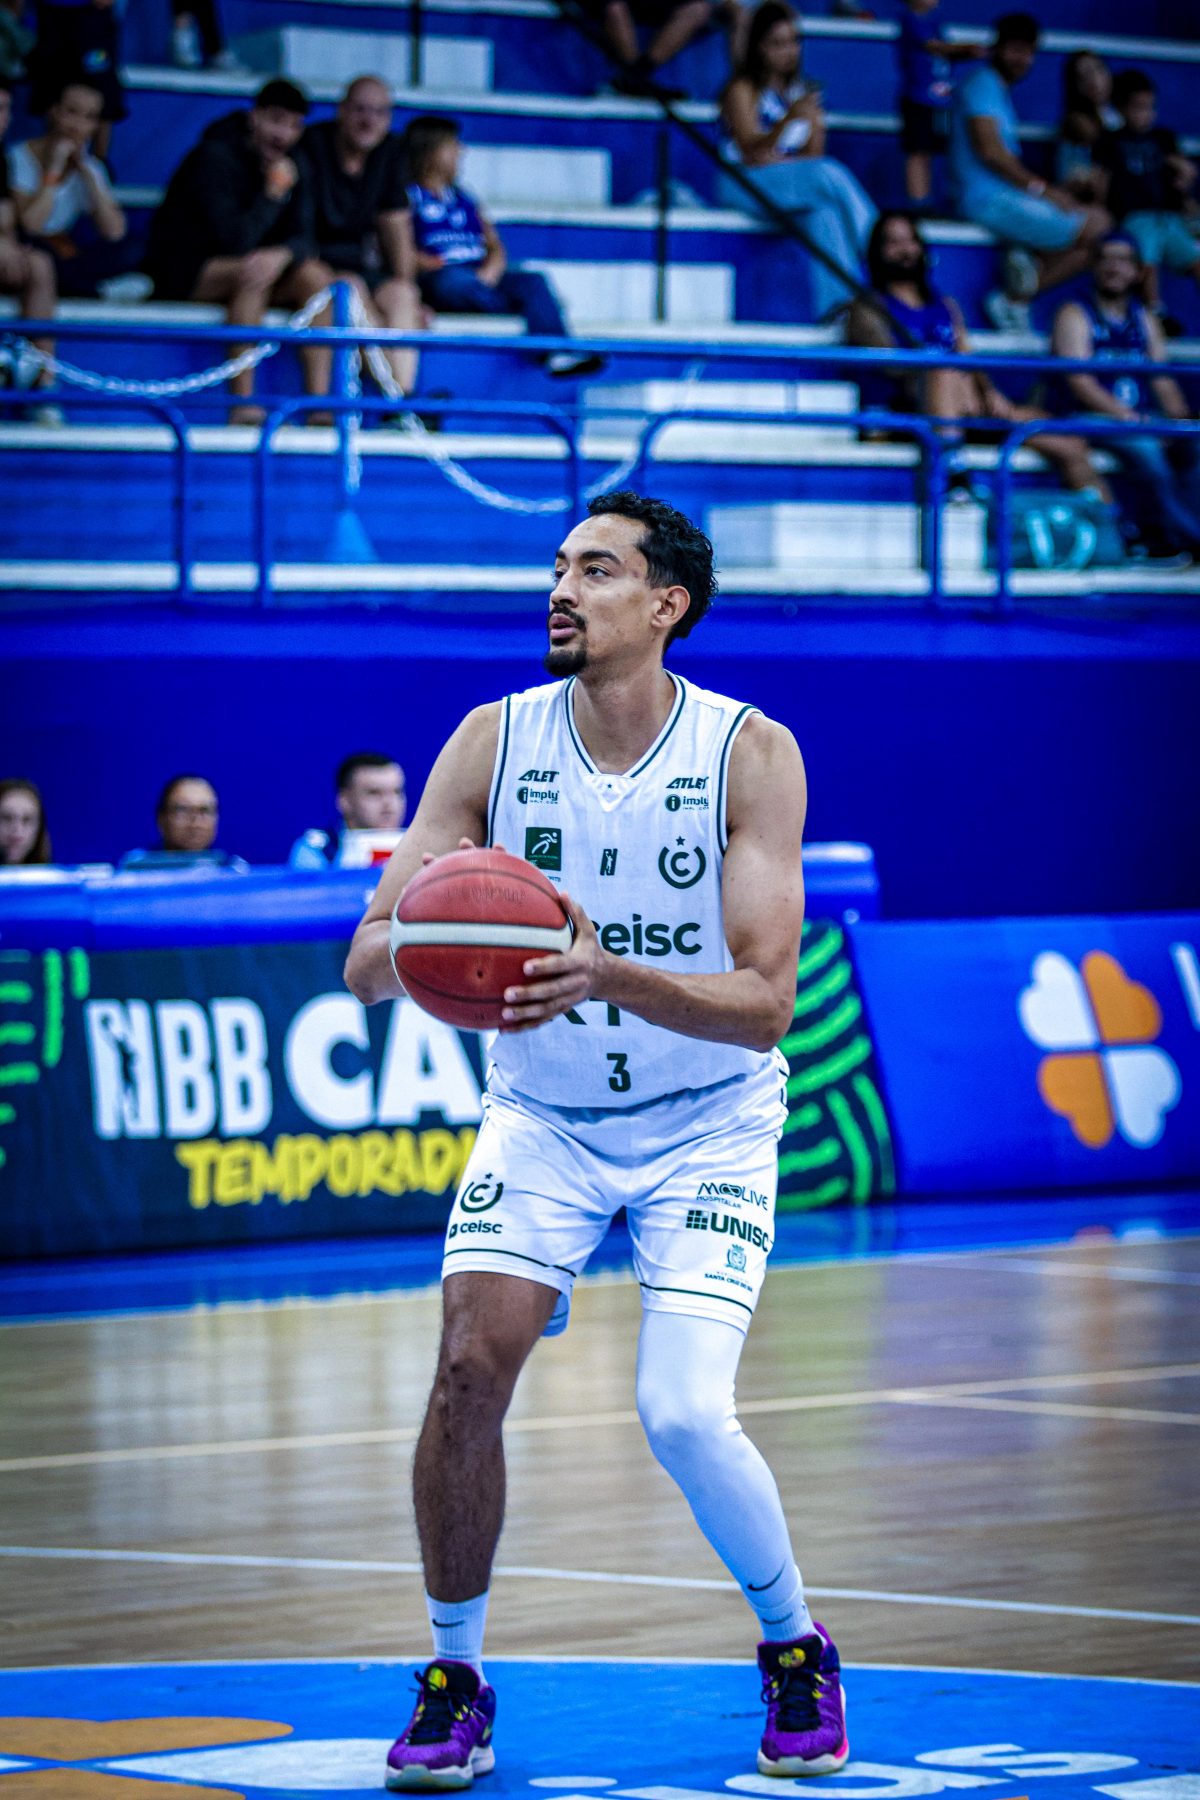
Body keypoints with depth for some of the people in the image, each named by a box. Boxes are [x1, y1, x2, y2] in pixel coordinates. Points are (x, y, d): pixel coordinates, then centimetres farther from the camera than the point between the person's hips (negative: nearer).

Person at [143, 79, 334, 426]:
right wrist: (273, 193, -24)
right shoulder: (215, 156, -19)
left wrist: (281, 256, -28)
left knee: (316, 277, -18)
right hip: (183, 272, -7)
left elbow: (301, 238, -5)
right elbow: (235, 241, -26)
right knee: (252, 274, -36)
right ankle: (242, 406, -38)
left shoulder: (293, 166, 3)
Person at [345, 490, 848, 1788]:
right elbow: (366, 962, -11)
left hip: (705, 1123, -2)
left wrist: (609, 976, -38)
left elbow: (764, 1004, -21)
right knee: (469, 1370, -17)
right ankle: (454, 1678, 3)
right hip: (540, 1115, 2)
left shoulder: (750, 754, -15)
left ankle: (795, 1649, 11)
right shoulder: (492, 743, -9)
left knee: (682, 1415, -17)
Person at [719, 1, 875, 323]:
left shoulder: (802, 91, 14)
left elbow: (813, 155, 10)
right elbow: (751, 151, -16)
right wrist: (789, 119, -32)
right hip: (744, 185, -5)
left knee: (823, 210, -32)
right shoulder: (743, 90, -4)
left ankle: (834, 304, -38)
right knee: (830, 175, -31)